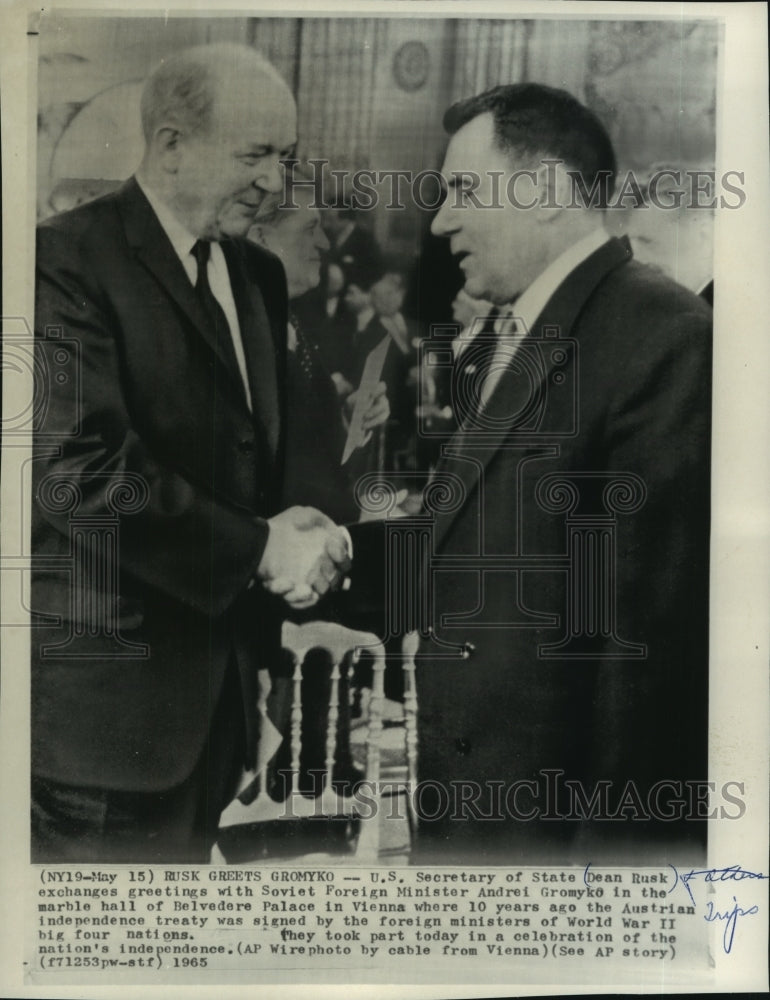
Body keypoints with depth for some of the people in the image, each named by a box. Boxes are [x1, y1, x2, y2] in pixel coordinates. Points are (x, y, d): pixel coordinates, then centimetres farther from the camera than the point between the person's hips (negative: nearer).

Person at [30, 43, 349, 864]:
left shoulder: (259, 277, 13)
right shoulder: (68, 262, -12)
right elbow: (80, 466, -23)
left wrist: (296, 542, -3)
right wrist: (258, 549, -18)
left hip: (218, 676, 7)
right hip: (107, 692, -7)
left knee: (188, 850, 19)